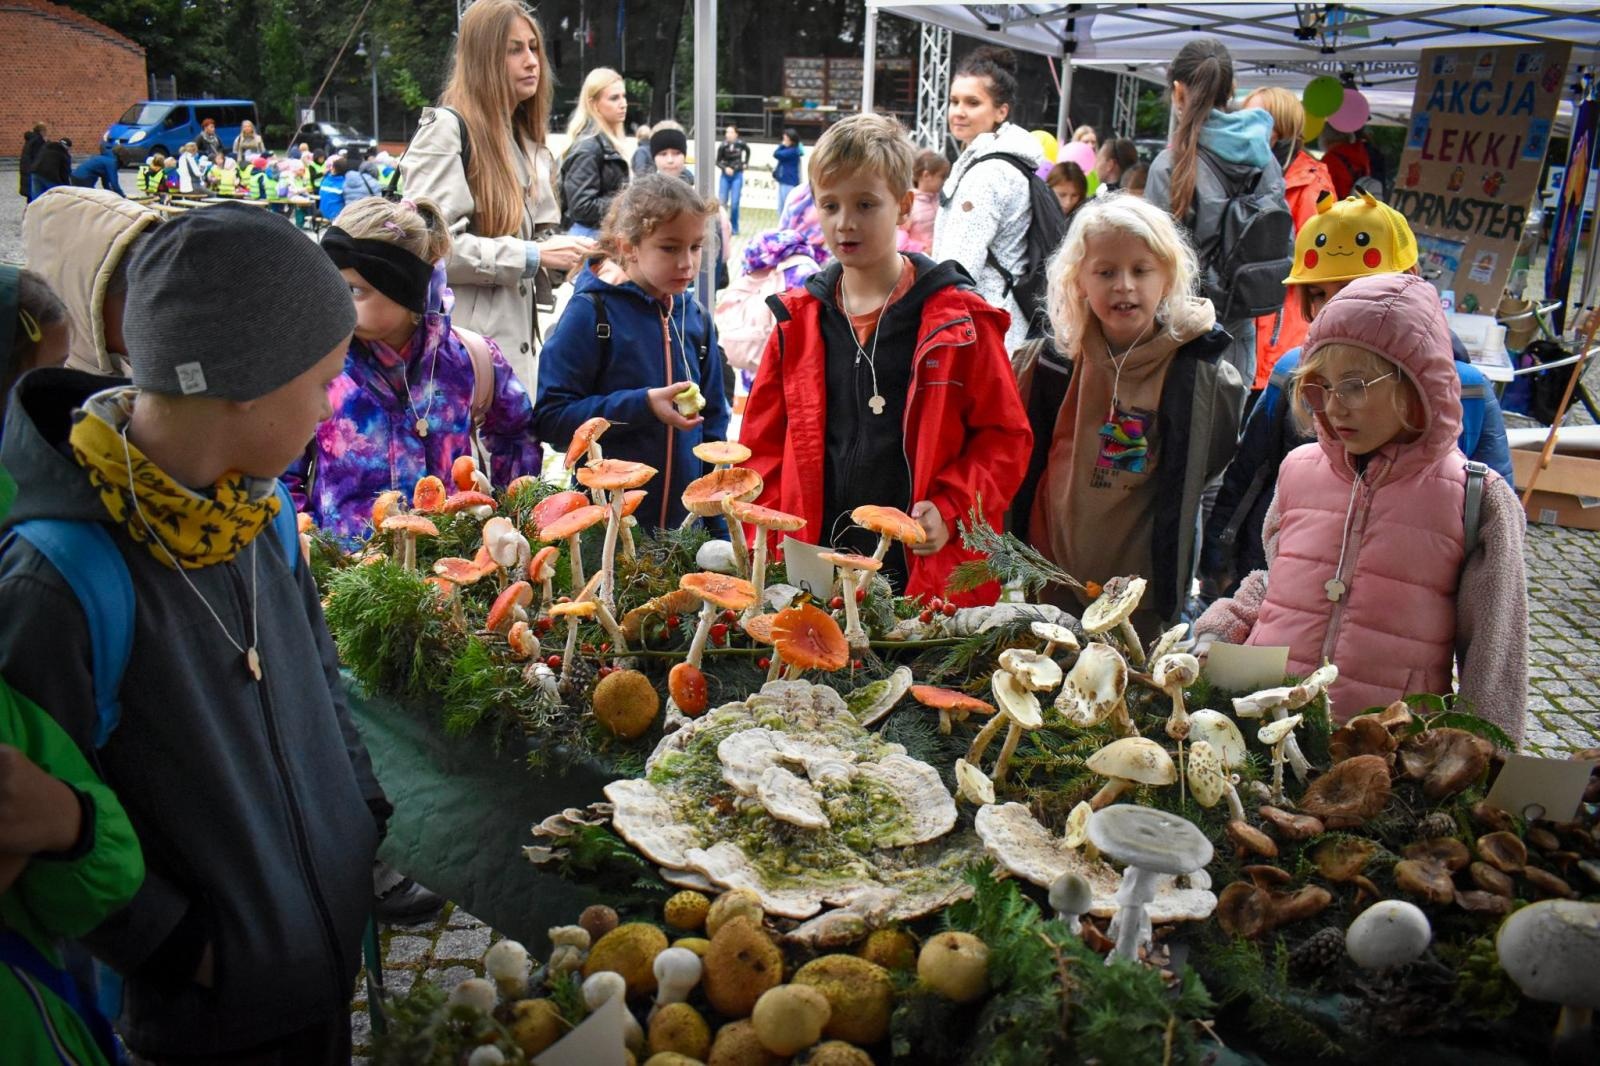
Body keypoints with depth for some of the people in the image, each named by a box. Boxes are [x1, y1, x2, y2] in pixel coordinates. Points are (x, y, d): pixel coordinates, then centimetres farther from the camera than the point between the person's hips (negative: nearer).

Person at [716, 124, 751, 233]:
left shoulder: (740, 144, -5)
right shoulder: (722, 146, -8)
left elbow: (748, 150, 17)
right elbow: (718, 161, -4)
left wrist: (745, 163, 13)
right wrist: (725, 168, -21)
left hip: (737, 176, 0)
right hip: (725, 175, 0)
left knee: (734, 203, -4)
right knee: (722, 202, -2)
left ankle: (734, 227, 7)